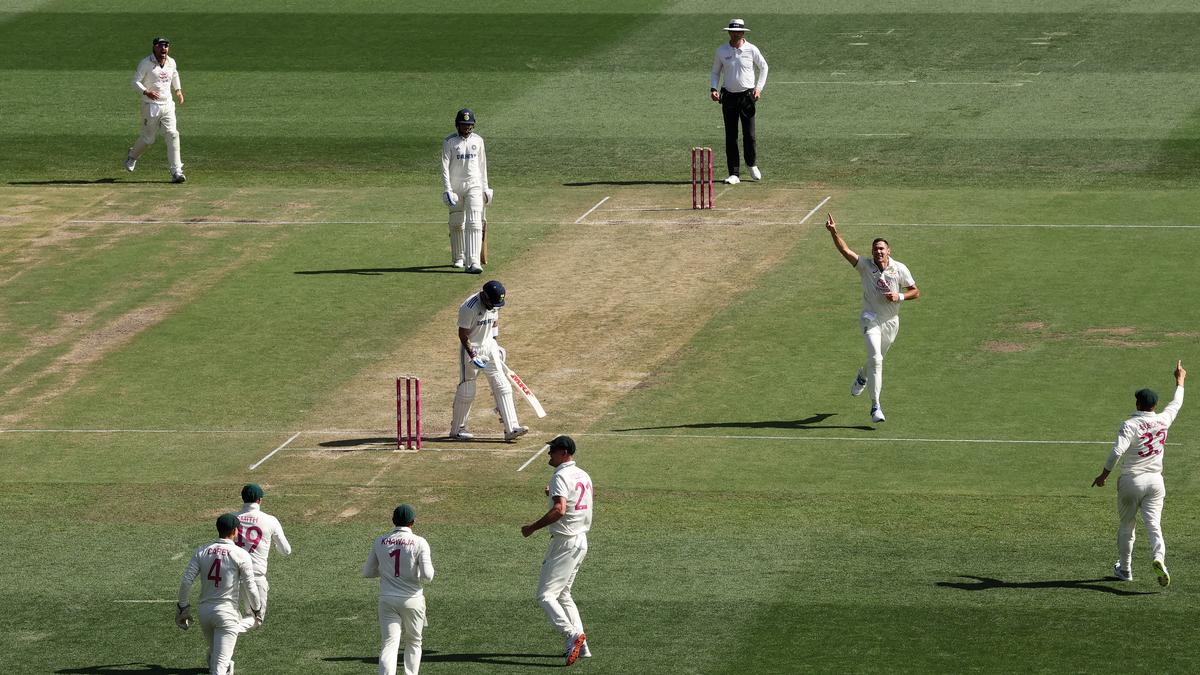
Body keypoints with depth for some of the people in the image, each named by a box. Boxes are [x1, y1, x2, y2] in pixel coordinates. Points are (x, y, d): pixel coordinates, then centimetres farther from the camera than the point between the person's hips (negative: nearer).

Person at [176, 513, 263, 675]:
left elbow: (186, 581, -2)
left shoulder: (202, 551, 3)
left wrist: (182, 607, 8)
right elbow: (250, 587, -5)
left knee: (213, 653, 26)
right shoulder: (241, 555, -7)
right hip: (227, 611, -5)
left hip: (204, 611, 5)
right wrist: (257, 610, 10)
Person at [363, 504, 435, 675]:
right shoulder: (419, 543, -9)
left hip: (387, 601, 1)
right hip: (412, 600, -1)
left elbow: (367, 572, 9)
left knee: (389, 644, -6)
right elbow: (427, 576, -15)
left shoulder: (380, 542, 1)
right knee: (413, 642, 20)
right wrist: (430, 566, 7)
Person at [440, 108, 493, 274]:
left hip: (474, 186, 1)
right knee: (457, 224, 9)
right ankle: (458, 258, 28)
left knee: (474, 223, -12)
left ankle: (473, 262, -19)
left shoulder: (478, 140, 6)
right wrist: (447, 190, -17)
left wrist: (485, 188, 14)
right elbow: (445, 167, -9)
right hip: (455, 187, -1)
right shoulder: (449, 142, -4)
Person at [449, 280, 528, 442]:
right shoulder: (469, 307, -23)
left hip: (489, 346, 6)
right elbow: (463, 334, -19)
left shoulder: (494, 305, -2)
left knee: (502, 386, -2)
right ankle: (456, 429, 18)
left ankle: (511, 428, -5)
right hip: (471, 349, -6)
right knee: (466, 392, 1)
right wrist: (473, 357, -24)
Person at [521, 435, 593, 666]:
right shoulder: (583, 476, 13)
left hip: (565, 541, -10)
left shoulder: (561, 476, -15)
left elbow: (559, 510, -29)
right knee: (562, 594, 19)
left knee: (546, 595, -10)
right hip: (582, 540, 10)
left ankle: (572, 635, -26)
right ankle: (581, 646, 13)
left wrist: (532, 528, -21)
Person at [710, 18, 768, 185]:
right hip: (729, 96, 2)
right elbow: (716, 71, 13)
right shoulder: (721, 51, 2)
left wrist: (759, 87, 0)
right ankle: (734, 174, 3)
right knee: (730, 136, 0)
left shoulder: (751, 50, -2)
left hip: (747, 96, -2)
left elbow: (763, 67, 11)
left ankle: (752, 165, 23)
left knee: (749, 134, -3)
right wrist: (713, 88, -3)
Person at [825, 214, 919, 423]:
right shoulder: (865, 265, -7)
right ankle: (875, 406, -19)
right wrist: (834, 232, -33)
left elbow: (916, 292, 4)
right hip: (871, 319, -3)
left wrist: (899, 296, -16)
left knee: (876, 358, 18)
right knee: (875, 358, -20)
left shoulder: (900, 269, -4)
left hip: (891, 321, 3)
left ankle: (862, 377, 55)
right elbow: (845, 250, -18)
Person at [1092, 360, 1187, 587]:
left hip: (1131, 481, -3)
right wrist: (1180, 380, 35)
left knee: (1126, 525, 14)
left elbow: (1117, 451, -25)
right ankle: (1158, 558, -30)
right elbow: (1176, 404, 20)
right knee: (1153, 524, -3)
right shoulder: (1163, 420, 0)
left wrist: (1104, 475, -16)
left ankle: (1125, 569, 25)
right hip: (1155, 481, 3)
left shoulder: (1130, 425, -14)